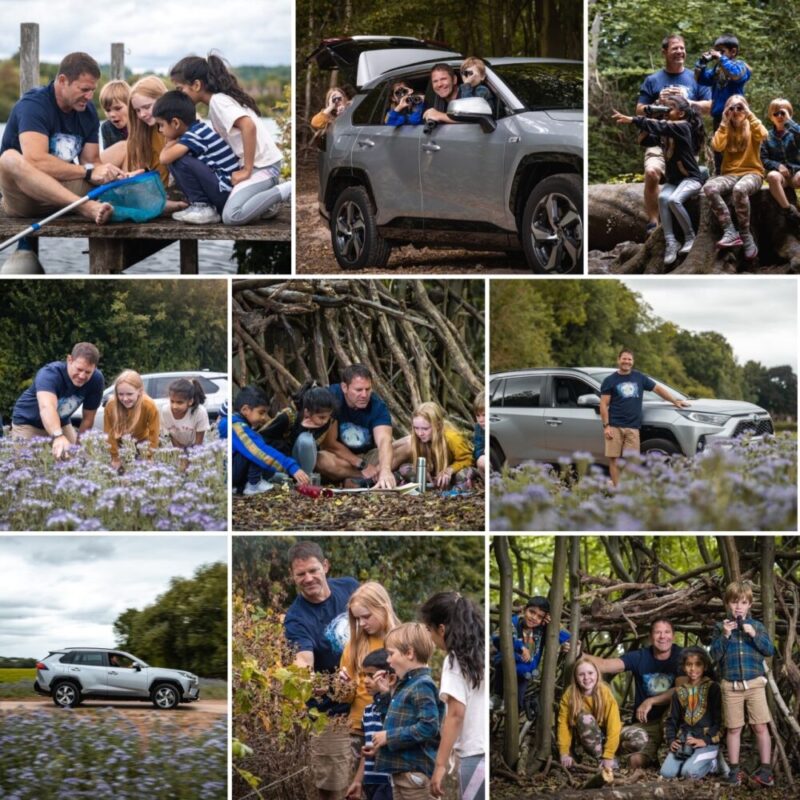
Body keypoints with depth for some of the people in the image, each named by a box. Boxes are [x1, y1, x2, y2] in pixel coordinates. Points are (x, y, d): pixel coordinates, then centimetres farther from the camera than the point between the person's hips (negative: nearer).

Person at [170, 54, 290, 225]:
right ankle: (268, 197, 8)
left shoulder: (217, 100, -13)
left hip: (262, 166, -10)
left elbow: (248, 127, -27)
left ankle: (285, 191, -12)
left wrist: (247, 170, -23)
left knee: (232, 216, -25)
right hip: (255, 164, 10)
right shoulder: (220, 99, 15)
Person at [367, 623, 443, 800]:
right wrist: (381, 747, 16)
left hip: (415, 771, -10)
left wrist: (389, 736, -19)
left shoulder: (422, 686, -15)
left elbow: (428, 727, -25)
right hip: (400, 770, 10)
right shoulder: (405, 685, 16)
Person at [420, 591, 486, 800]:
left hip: (477, 756, -7)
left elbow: (456, 714, -14)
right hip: (481, 753, 7)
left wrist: (440, 765, -16)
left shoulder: (455, 660, -7)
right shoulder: (481, 654, 13)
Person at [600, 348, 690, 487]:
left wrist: (675, 401, 19)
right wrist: (606, 426, -7)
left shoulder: (639, 378, 14)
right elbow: (604, 404, 2)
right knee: (614, 458, -6)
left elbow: (658, 388, 23)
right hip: (614, 427, -2)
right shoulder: (610, 381, 5)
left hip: (633, 427, 2)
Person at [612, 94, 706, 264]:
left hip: (691, 178, -7)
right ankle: (671, 243, -28)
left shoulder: (682, 127, -15)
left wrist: (632, 120, -40)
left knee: (674, 200, -33)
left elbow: (661, 127, -31)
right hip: (673, 179, 7)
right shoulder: (667, 130, 7)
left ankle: (690, 237, -11)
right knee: (663, 198, -25)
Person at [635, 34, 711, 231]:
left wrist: (686, 101, -9)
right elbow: (640, 111, 10)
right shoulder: (652, 80, 10)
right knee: (652, 172, -26)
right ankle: (653, 222, -21)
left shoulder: (695, 79, 12)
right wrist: (658, 103, -8)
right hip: (659, 140, -2)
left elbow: (708, 106, 5)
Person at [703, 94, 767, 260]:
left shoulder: (751, 128, 7)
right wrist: (724, 123, -3)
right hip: (730, 174, 3)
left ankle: (746, 236, -27)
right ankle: (731, 232, -34)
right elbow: (717, 146, -6)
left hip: (752, 173, -3)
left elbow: (762, 135, -18)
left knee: (739, 189, -40)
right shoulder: (725, 129, 14)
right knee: (709, 188, -30)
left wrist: (750, 115, -10)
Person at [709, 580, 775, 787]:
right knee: (734, 729, 6)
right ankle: (734, 769, 13)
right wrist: (724, 635, -16)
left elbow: (770, 650, -2)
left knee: (761, 726, -2)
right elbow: (714, 656, -3)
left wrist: (754, 635, -16)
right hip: (731, 685, 0)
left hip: (755, 683, 0)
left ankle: (765, 769, 5)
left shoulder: (756, 626, 5)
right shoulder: (721, 627, 3)